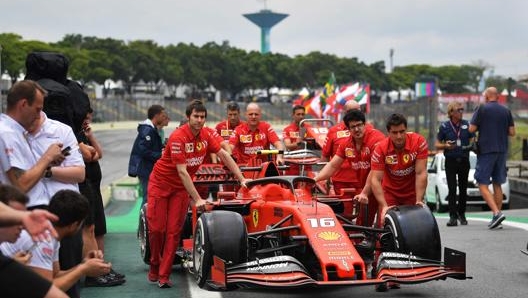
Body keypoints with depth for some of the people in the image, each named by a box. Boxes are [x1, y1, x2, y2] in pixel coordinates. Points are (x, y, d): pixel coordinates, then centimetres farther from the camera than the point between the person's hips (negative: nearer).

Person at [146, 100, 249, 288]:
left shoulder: (206, 135, -9)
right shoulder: (178, 137, -27)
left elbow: (224, 155, 0)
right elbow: (182, 172, -29)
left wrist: (242, 179, -5)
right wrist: (197, 199, -32)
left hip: (181, 187, 4)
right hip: (161, 183, -4)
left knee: (174, 231, -2)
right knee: (156, 228, -3)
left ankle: (164, 275, 2)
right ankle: (154, 266, 20)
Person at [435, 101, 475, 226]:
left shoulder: (467, 125, 6)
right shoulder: (444, 126, 1)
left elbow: (472, 140, 11)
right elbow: (437, 144, 5)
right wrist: (446, 146, -16)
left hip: (464, 160, 2)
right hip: (450, 161, -2)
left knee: (463, 189, 5)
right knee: (452, 189, -7)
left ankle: (461, 214, 18)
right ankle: (453, 217, -7)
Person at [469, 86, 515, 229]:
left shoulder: (482, 109, -6)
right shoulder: (506, 111, 7)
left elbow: (472, 129, -8)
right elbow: (512, 132, 5)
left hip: (486, 151, -5)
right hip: (502, 151, 5)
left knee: (483, 185, -3)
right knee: (497, 185, 13)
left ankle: (497, 213, -20)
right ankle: (497, 217, 14)